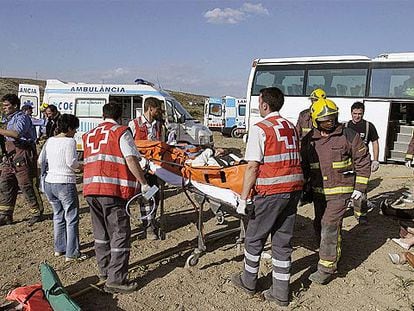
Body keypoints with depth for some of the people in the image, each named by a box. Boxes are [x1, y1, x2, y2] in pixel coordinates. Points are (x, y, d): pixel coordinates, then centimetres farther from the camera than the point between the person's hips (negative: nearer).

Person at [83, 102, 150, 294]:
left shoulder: (89, 135, 20)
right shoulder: (121, 132, 0)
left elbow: (87, 162, 21)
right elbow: (131, 160, -10)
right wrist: (143, 183, -7)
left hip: (90, 188, 7)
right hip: (113, 190, -7)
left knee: (101, 233, 19)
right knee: (120, 234, 0)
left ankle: (104, 271, 32)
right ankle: (115, 280, 0)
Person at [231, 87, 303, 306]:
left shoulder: (260, 129, -10)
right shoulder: (291, 127, 12)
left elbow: (252, 167, -15)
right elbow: (296, 159, 15)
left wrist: (243, 199, -12)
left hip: (271, 192, -7)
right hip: (294, 189, 7)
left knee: (254, 238, 12)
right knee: (283, 241, 14)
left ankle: (248, 282, 30)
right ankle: (280, 293, 22)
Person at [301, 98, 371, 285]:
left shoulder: (348, 136, -6)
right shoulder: (308, 140, 4)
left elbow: (363, 161, 0)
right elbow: (303, 165, 16)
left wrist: (360, 187, -4)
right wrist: (303, 187, 15)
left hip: (340, 191, -5)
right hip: (318, 191, 5)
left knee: (330, 225, -11)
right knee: (319, 226, 12)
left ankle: (327, 268, -2)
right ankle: (333, 255, 34)